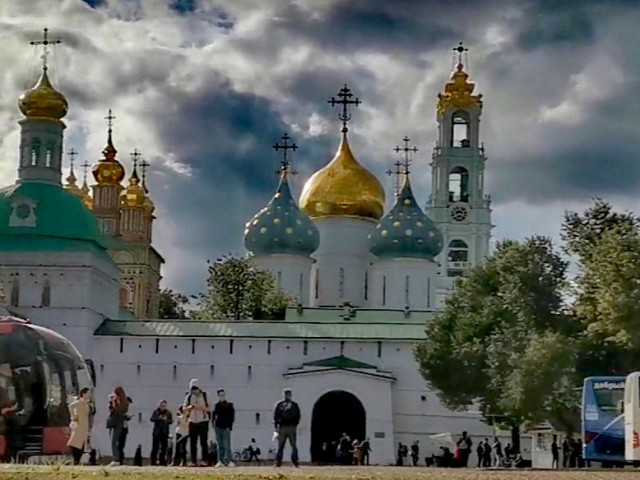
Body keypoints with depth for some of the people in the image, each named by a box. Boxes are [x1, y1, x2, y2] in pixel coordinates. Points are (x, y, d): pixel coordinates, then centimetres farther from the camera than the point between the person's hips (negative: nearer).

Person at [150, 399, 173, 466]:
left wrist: (166, 420, -16)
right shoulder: (156, 412, 5)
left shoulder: (168, 413, 9)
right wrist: (158, 418, -21)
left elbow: (171, 421, 4)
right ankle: (153, 462, -2)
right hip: (156, 432, -2)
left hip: (165, 433, 2)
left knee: (164, 448, 3)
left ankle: (162, 462, 10)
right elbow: (152, 419, -4)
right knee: (155, 448, -5)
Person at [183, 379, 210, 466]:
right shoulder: (189, 396, 6)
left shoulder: (204, 396, -2)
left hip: (203, 421, -3)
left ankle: (205, 460, -5)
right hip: (192, 422, 3)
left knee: (204, 442, -7)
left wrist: (202, 408, -22)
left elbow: (209, 408, -4)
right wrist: (190, 407, -12)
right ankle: (193, 461, 5)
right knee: (193, 442, 2)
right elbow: (184, 408, 9)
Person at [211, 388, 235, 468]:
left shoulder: (229, 405, 2)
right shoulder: (216, 406, 10)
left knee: (226, 445, -9)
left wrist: (229, 426, -9)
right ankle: (220, 461, 7)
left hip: (226, 427, -3)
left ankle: (228, 460, -9)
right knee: (220, 445, 5)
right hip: (218, 427, 3)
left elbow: (232, 417, -1)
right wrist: (213, 424, 2)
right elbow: (213, 415, 13)